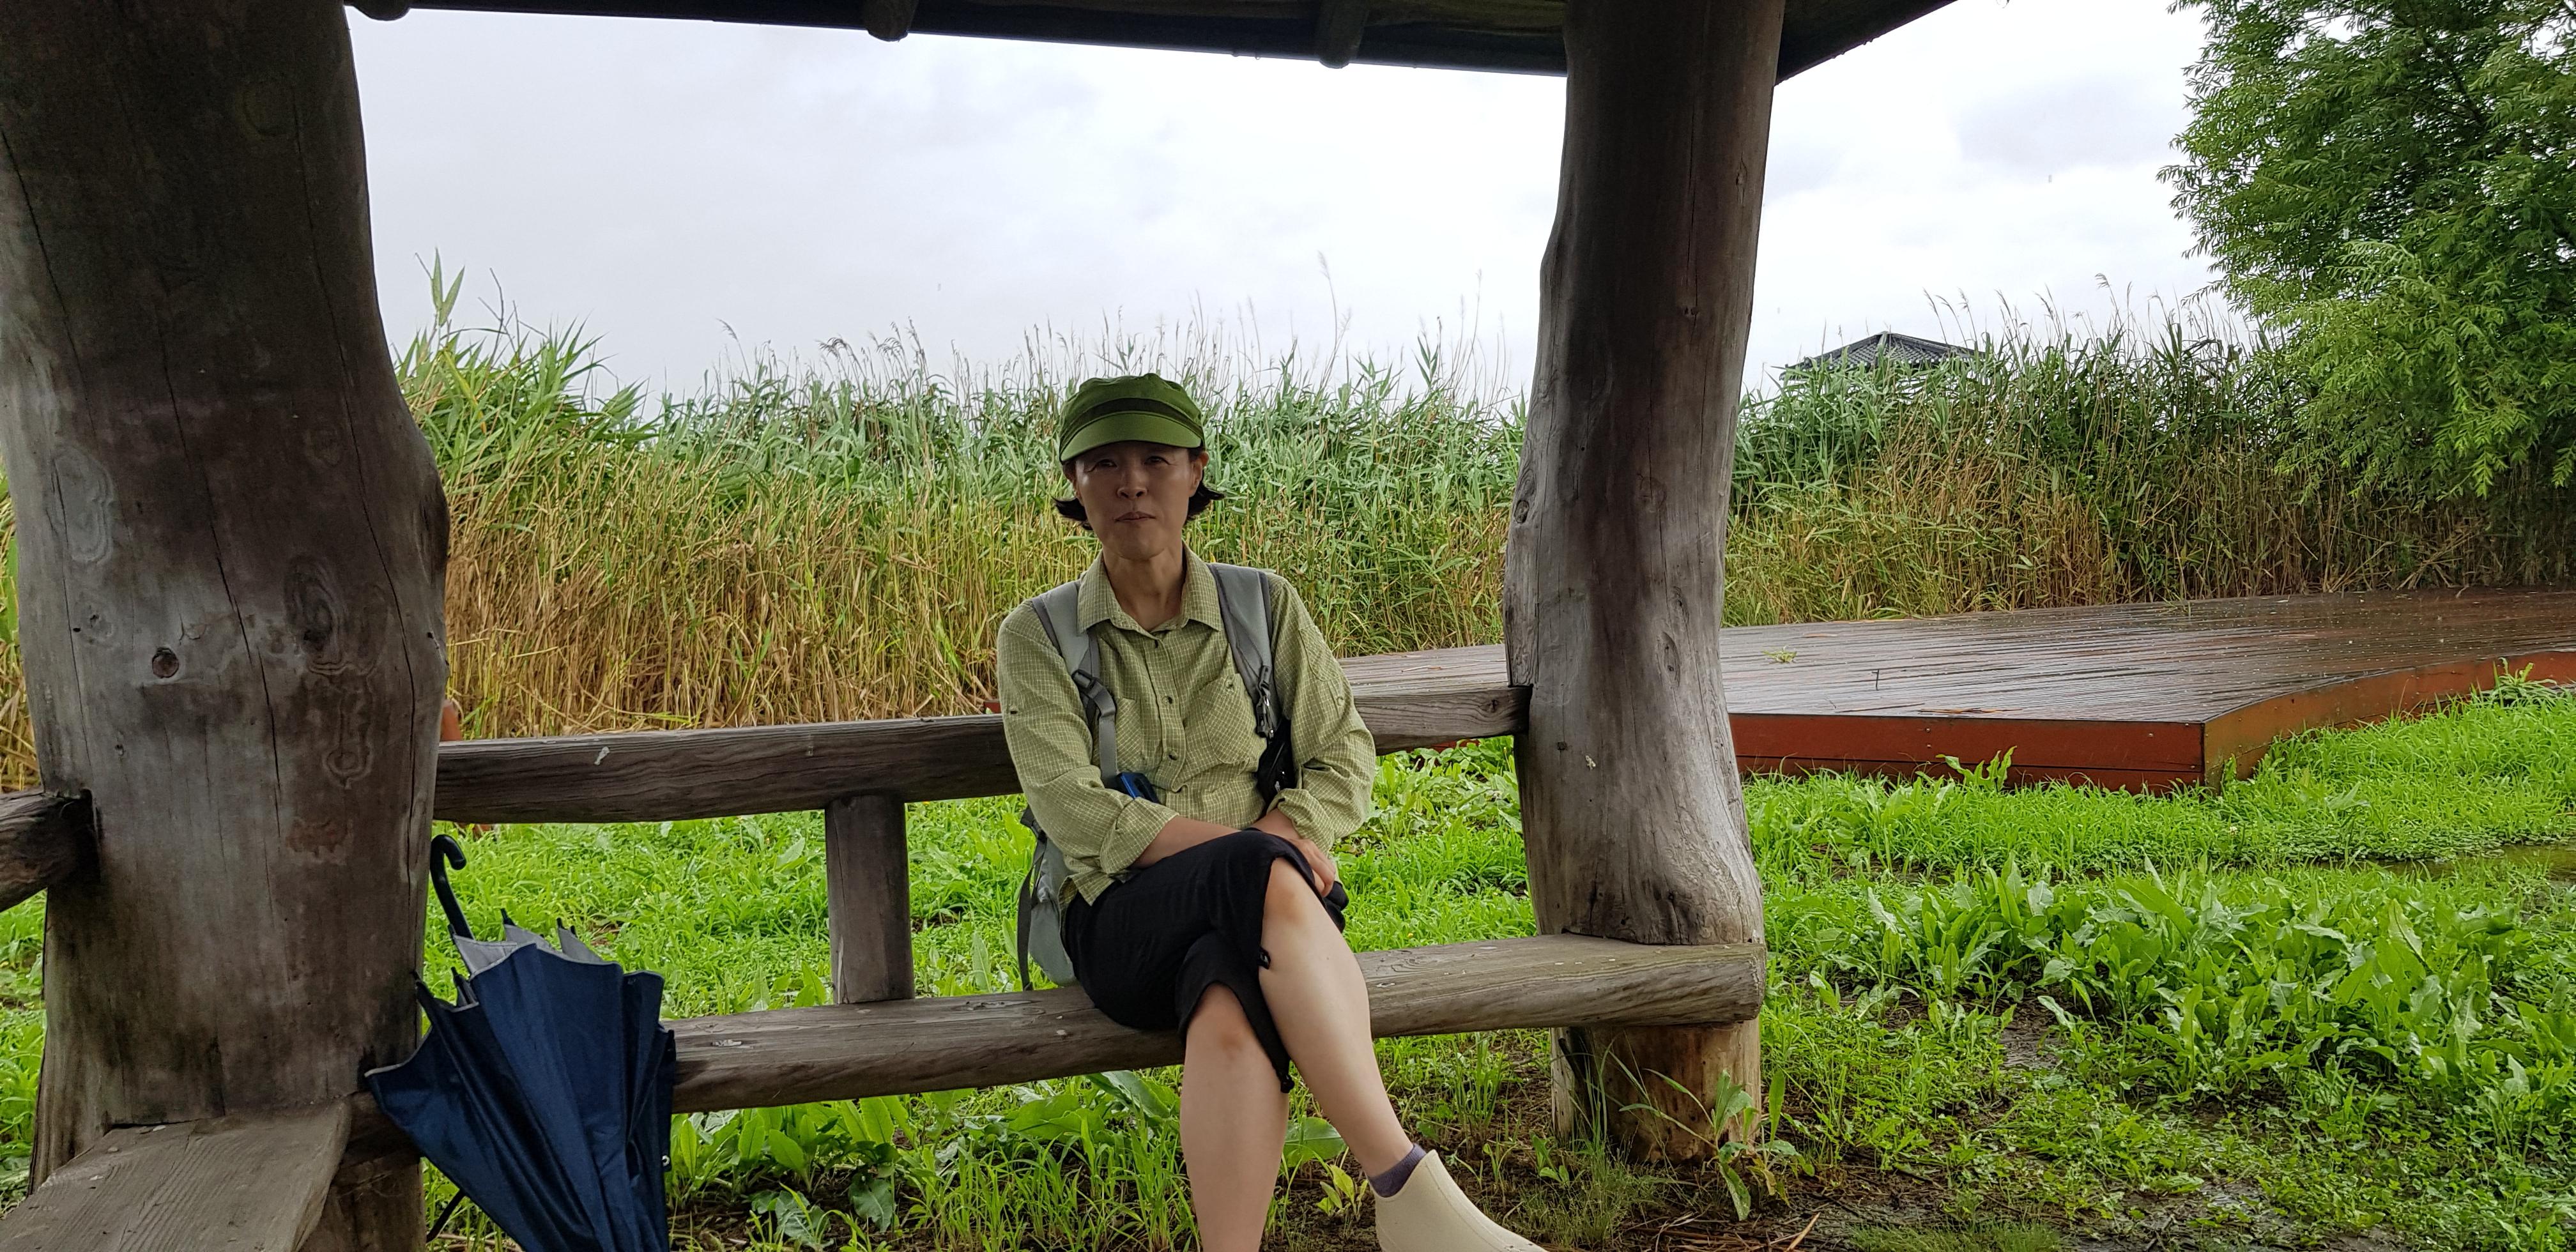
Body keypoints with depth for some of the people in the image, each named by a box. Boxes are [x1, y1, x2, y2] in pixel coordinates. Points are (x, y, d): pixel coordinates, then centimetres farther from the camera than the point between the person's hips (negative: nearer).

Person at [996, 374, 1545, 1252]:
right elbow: (1070, 808, -8)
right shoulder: (1037, 636, 3)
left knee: (1230, 1009, -38)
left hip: (1248, 914, 2)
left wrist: (1276, 842, -14)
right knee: (1264, 879, -37)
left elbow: (1345, 758, 8)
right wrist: (1251, 850, -18)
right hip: (1123, 920, -1)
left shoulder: (1265, 606, 9)